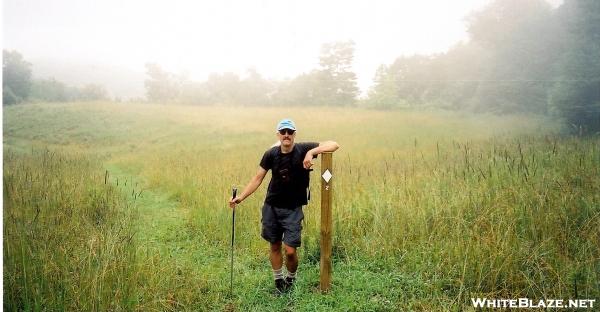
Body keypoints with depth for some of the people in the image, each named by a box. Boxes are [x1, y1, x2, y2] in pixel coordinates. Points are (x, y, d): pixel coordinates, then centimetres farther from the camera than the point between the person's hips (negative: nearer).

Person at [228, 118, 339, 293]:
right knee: (275, 246, 13)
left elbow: (334, 145, -19)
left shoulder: (303, 150, -12)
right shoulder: (271, 154, -6)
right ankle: (278, 279, 34)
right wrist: (240, 198, -5)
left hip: (293, 209, -2)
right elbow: (258, 178, 0)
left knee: (290, 250, -5)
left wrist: (311, 152, -34)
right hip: (271, 207, 3)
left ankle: (291, 278, 25)